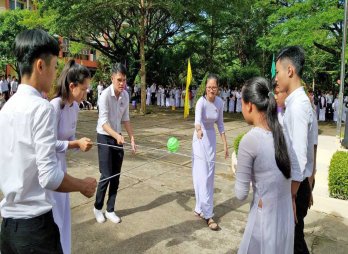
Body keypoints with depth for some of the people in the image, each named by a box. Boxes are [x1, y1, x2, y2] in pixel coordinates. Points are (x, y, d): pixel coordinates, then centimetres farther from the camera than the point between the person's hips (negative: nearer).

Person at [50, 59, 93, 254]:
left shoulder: (75, 107, 0)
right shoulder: (55, 106, -24)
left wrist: (81, 143, -10)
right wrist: (76, 144, -21)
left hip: (61, 163, 8)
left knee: (64, 212, 19)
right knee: (54, 214, 5)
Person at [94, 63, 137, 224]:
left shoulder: (125, 95, -1)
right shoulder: (105, 95, -19)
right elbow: (103, 122, -25)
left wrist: (132, 138, 2)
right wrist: (116, 135, -40)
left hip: (118, 138, 6)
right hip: (105, 137, -6)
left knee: (116, 176, 8)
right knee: (106, 176, -4)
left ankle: (110, 210, 22)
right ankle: (97, 208, 21)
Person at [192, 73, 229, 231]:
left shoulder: (220, 102, -3)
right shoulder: (201, 102, -21)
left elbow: (220, 124, 7)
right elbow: (198, 118, -42)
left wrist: (225, 144, 6)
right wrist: (198, 129, -64)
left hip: (212, 138, 7)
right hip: (200, 139, -6)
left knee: (209, 175, 12)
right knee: (203, 176, -5)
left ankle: (200, 208, 27)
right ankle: (208, 215, 2)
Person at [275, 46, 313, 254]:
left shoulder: (297, 105, -23)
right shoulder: (298, 102, 6)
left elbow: (299, 158, -24)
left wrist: (292, 197, -18)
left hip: (295, 187, -8)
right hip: (294, 185, 9)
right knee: (290, 237, 22)